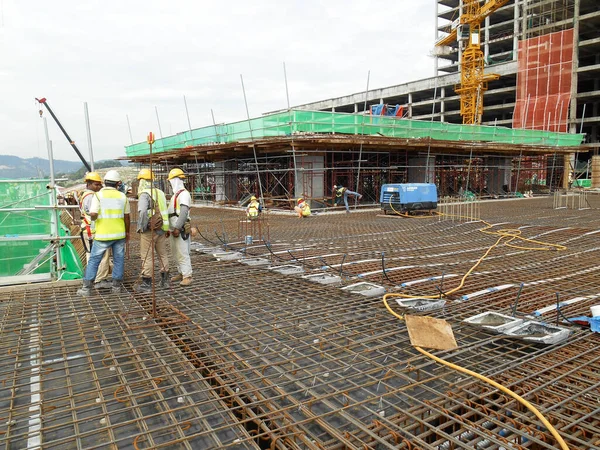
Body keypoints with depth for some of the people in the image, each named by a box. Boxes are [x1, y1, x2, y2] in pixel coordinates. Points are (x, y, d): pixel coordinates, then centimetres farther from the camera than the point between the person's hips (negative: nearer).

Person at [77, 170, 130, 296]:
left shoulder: (98, 195, -7)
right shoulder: (122, 196, 2)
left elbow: (93, 215, -17)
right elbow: (127, 217, 7)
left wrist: (94, 217, 7)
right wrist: (127, 232, 19)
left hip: (103, 234, -2)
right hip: (119, 233, 2)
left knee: (94, 260, 7)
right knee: (119, 260, 11)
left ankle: (86, 288, 9)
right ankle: (117, 286, 17)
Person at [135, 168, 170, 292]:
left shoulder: (144, 194, -13)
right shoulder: (160, 193, 9)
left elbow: (142, 212, -28)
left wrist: (141, 227, -16)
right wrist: (166, 229, 15)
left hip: (149, 230, -7)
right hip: (162, 229, 7)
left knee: (146, 257, 1)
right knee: (163, 254, 16)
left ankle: (147, 283, 7)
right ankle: (165, 280, 25)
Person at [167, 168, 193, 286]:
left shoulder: (184, 194, -13)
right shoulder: (175, 194, 20)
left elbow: (184, 213, -22)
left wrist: (177, 228, -26)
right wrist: (169, 228, 21)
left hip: (180, 230, -10)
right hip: (174, 229, 10)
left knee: (182, 253, -10)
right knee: (175, 253, 14)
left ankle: (187, 276, -7)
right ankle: (181, 273, 22)